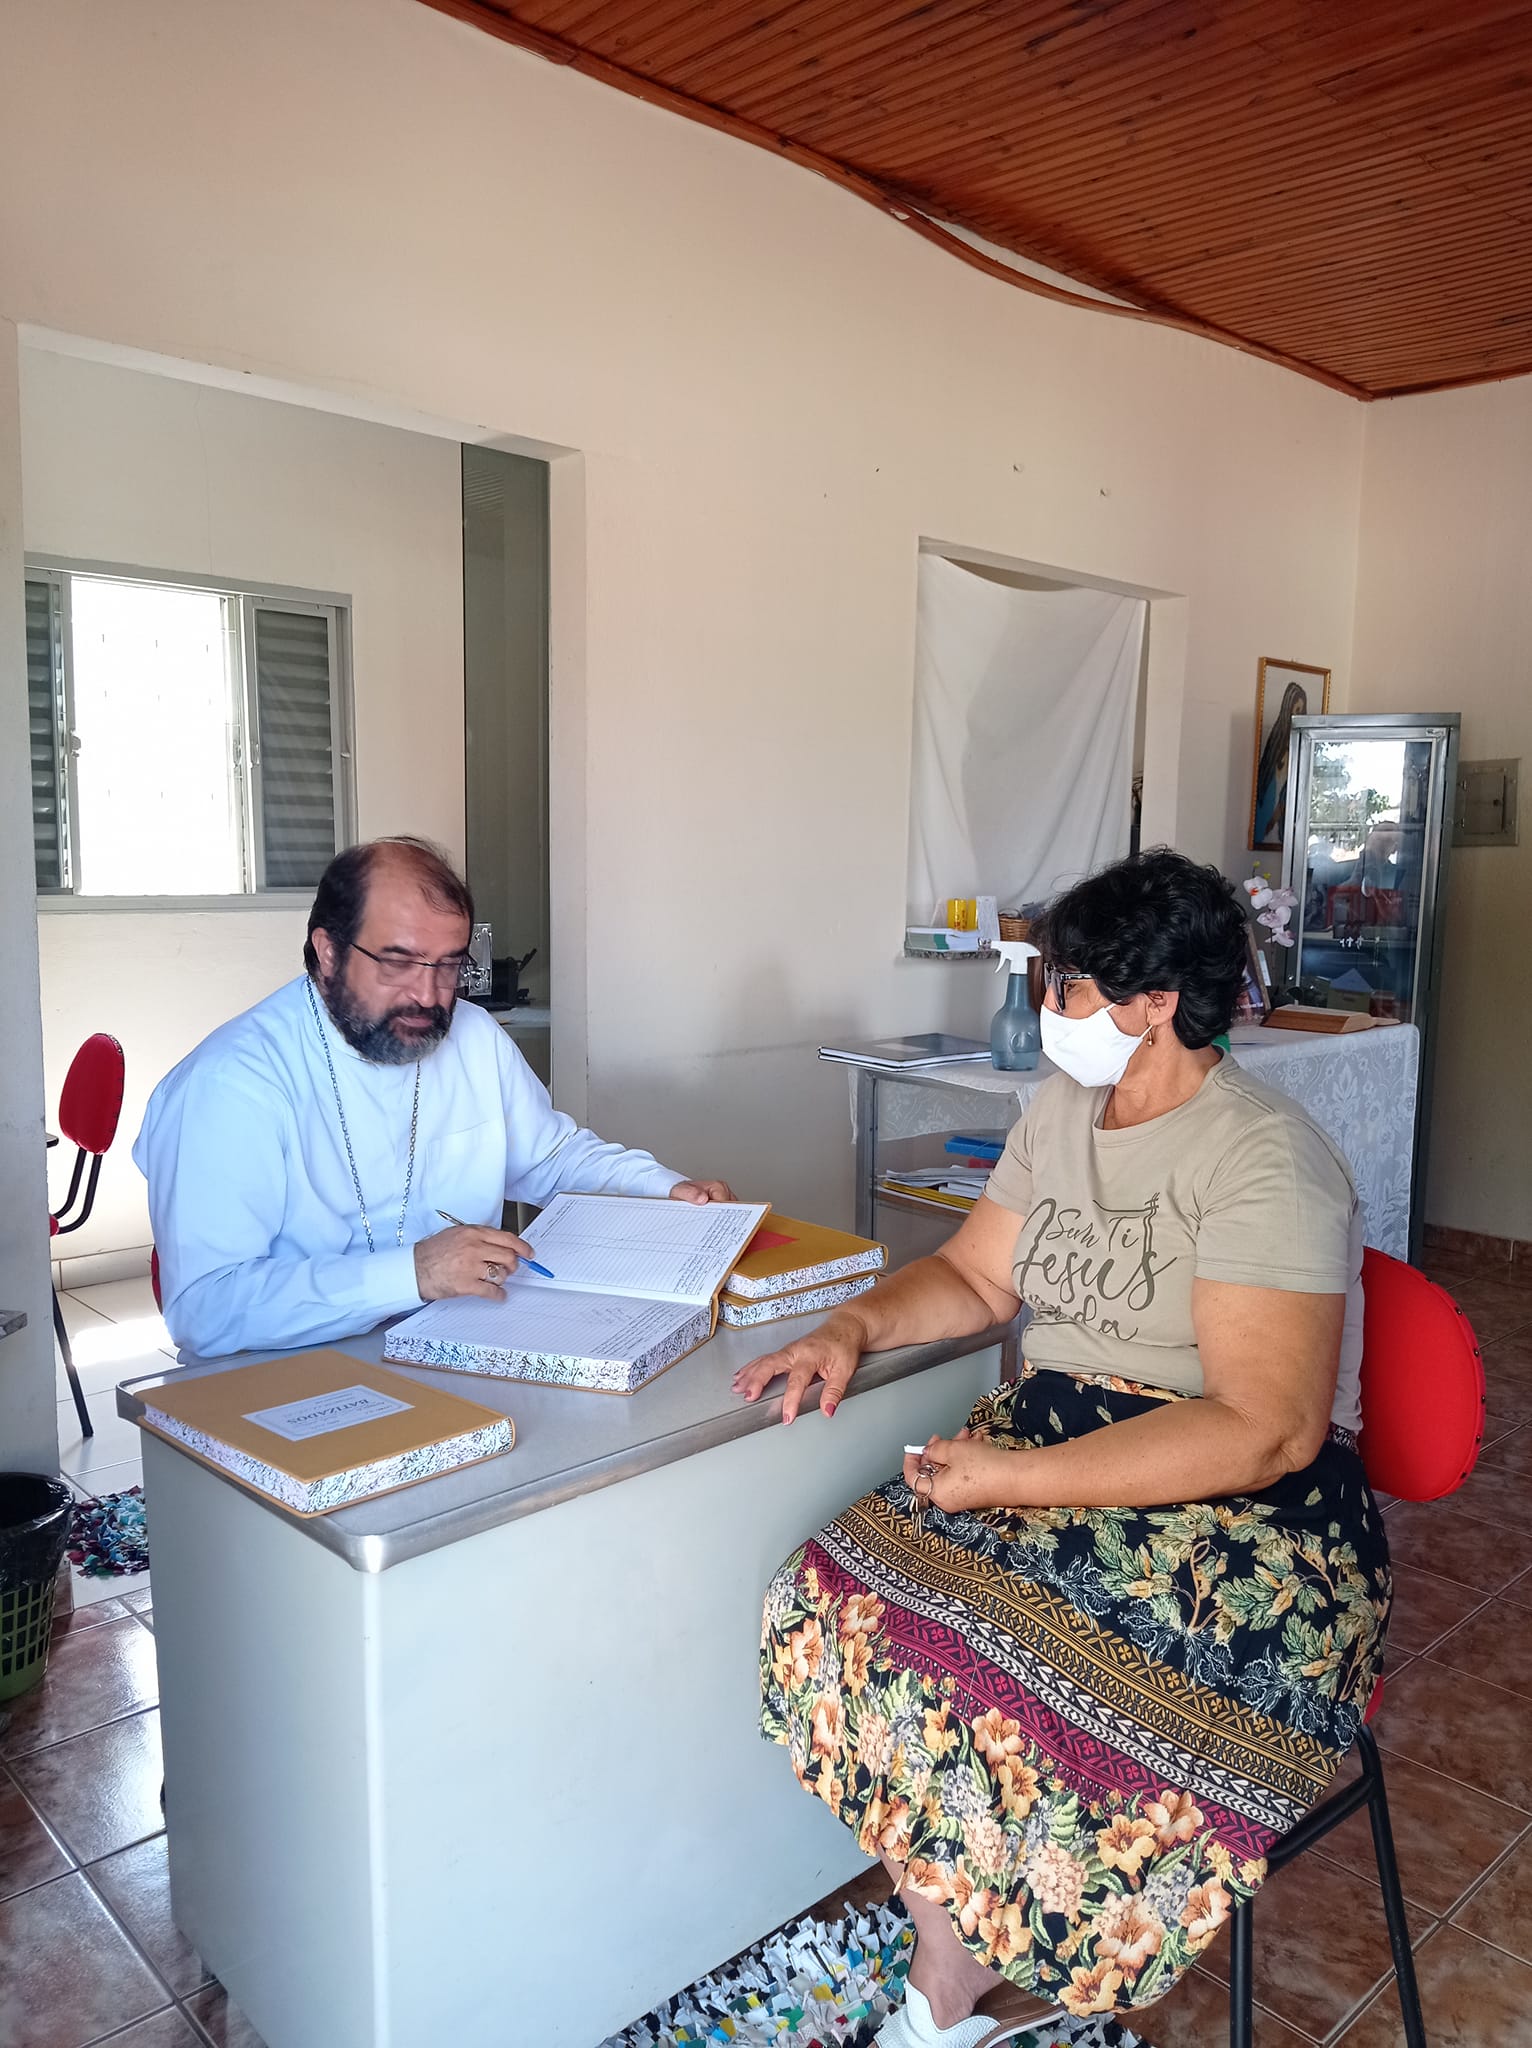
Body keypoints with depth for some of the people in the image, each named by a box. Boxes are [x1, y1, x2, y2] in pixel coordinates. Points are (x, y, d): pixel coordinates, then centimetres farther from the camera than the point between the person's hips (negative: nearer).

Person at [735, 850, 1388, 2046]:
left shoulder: (1266, 1163, -16)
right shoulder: (1064, 1111, 9)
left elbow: (1268, 1432, -23)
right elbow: (975, 1277, 17)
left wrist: (1018, 1479, -26)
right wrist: (854, 1327, -2)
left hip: (1249, 1505, -7)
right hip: (1060, 1428, 7)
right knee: (857, 1597, -16)